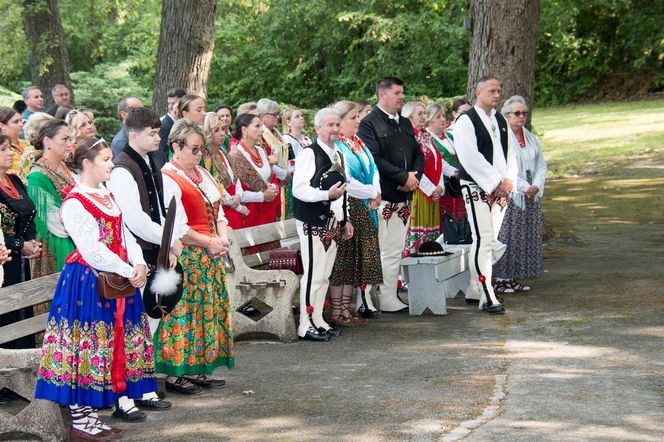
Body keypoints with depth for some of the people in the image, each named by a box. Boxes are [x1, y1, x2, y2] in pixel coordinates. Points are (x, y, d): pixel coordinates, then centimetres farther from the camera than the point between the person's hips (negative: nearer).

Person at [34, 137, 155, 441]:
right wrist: (129, 272, -16)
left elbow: (124, 235, 12)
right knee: (86, 345, -4)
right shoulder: (75, 203, -13)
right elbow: (93, 251, -19)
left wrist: (139, 263, -6)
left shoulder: (106, 196, 14)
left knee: (109, 346, 10)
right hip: (87, 284, -9)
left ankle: (89, 416, 18)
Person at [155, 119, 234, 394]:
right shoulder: (167, 179, -12)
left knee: (210, 309, 10)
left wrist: (222, 239, -2)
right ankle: (174, 374, -1)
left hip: (210, 256, 9)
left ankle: (196, 369, 18)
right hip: (185, 256, -9)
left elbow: (218, 211, 16)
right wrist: (209, 243, -14)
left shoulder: (202, 174, 15)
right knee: (183, 312, -7)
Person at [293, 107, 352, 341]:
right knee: (313, 274, -7)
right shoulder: (309, 154, -12)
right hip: (313, 223, -8)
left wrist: (346, 219, 21)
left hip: (333, 223, 8)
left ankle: (318, 320, 20)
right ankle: (306, 325, -1)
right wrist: (327, 194, -26)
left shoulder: (338, 155, 15)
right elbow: (299, 189, -19)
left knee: (325, 275, 12)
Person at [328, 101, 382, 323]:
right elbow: (345, 182, -19)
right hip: (344, 208, -9)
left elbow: (373, 170, 14)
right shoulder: (336, 147, -13)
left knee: (355, 259, 10)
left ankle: (346, 309, 16)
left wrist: (376, 193, -4)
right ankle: (336, 313, 1)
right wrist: (372, 193, -9)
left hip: (363, 208, 9)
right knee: (341, 258, -5)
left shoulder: (359, 144, 15)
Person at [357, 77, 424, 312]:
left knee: (396, 249, 9)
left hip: (403, 196, 8)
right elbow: (374, 159, -16)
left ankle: (391, 297, 15)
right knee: (387, 250, -7)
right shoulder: (369, 124, -7)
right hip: (383, 198, -8)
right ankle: (387, 300, -5)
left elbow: (418, 154, 22)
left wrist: (415, 175, 0)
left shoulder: (405, 124, 19)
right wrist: (404, 177, -15)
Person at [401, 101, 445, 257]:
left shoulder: (427, 136, 16)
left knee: (431, 229, 8)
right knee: (416, 231, -7)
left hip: (434, 194, 8)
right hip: (418, 191, -8)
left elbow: (438, 162, 15)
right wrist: (431, 189, -13)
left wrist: (440, 186, 0)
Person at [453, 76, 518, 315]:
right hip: (477, 189, -7)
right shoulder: (466, 121, -8)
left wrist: (508, 181, 0)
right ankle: (487, 297, -11)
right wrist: (496, 183, -14)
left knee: (492, 241, 9)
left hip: (499, 190, 7)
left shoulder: (501, 121, 15)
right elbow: (471, 158, -16)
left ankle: (475, 289, 20)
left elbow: (510, 153, 17)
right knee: (483, 240, -11)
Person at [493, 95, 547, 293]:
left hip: (532, 195, 7)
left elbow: (541, 165, 11)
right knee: (507, 235, -8)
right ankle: (501, 279, -5)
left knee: (528, 237, 6)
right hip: (508, 195, -7)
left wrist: (536, 186, -7)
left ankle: (514, 278, 12)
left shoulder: (531, 139, 15)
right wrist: (525, 188, -16)